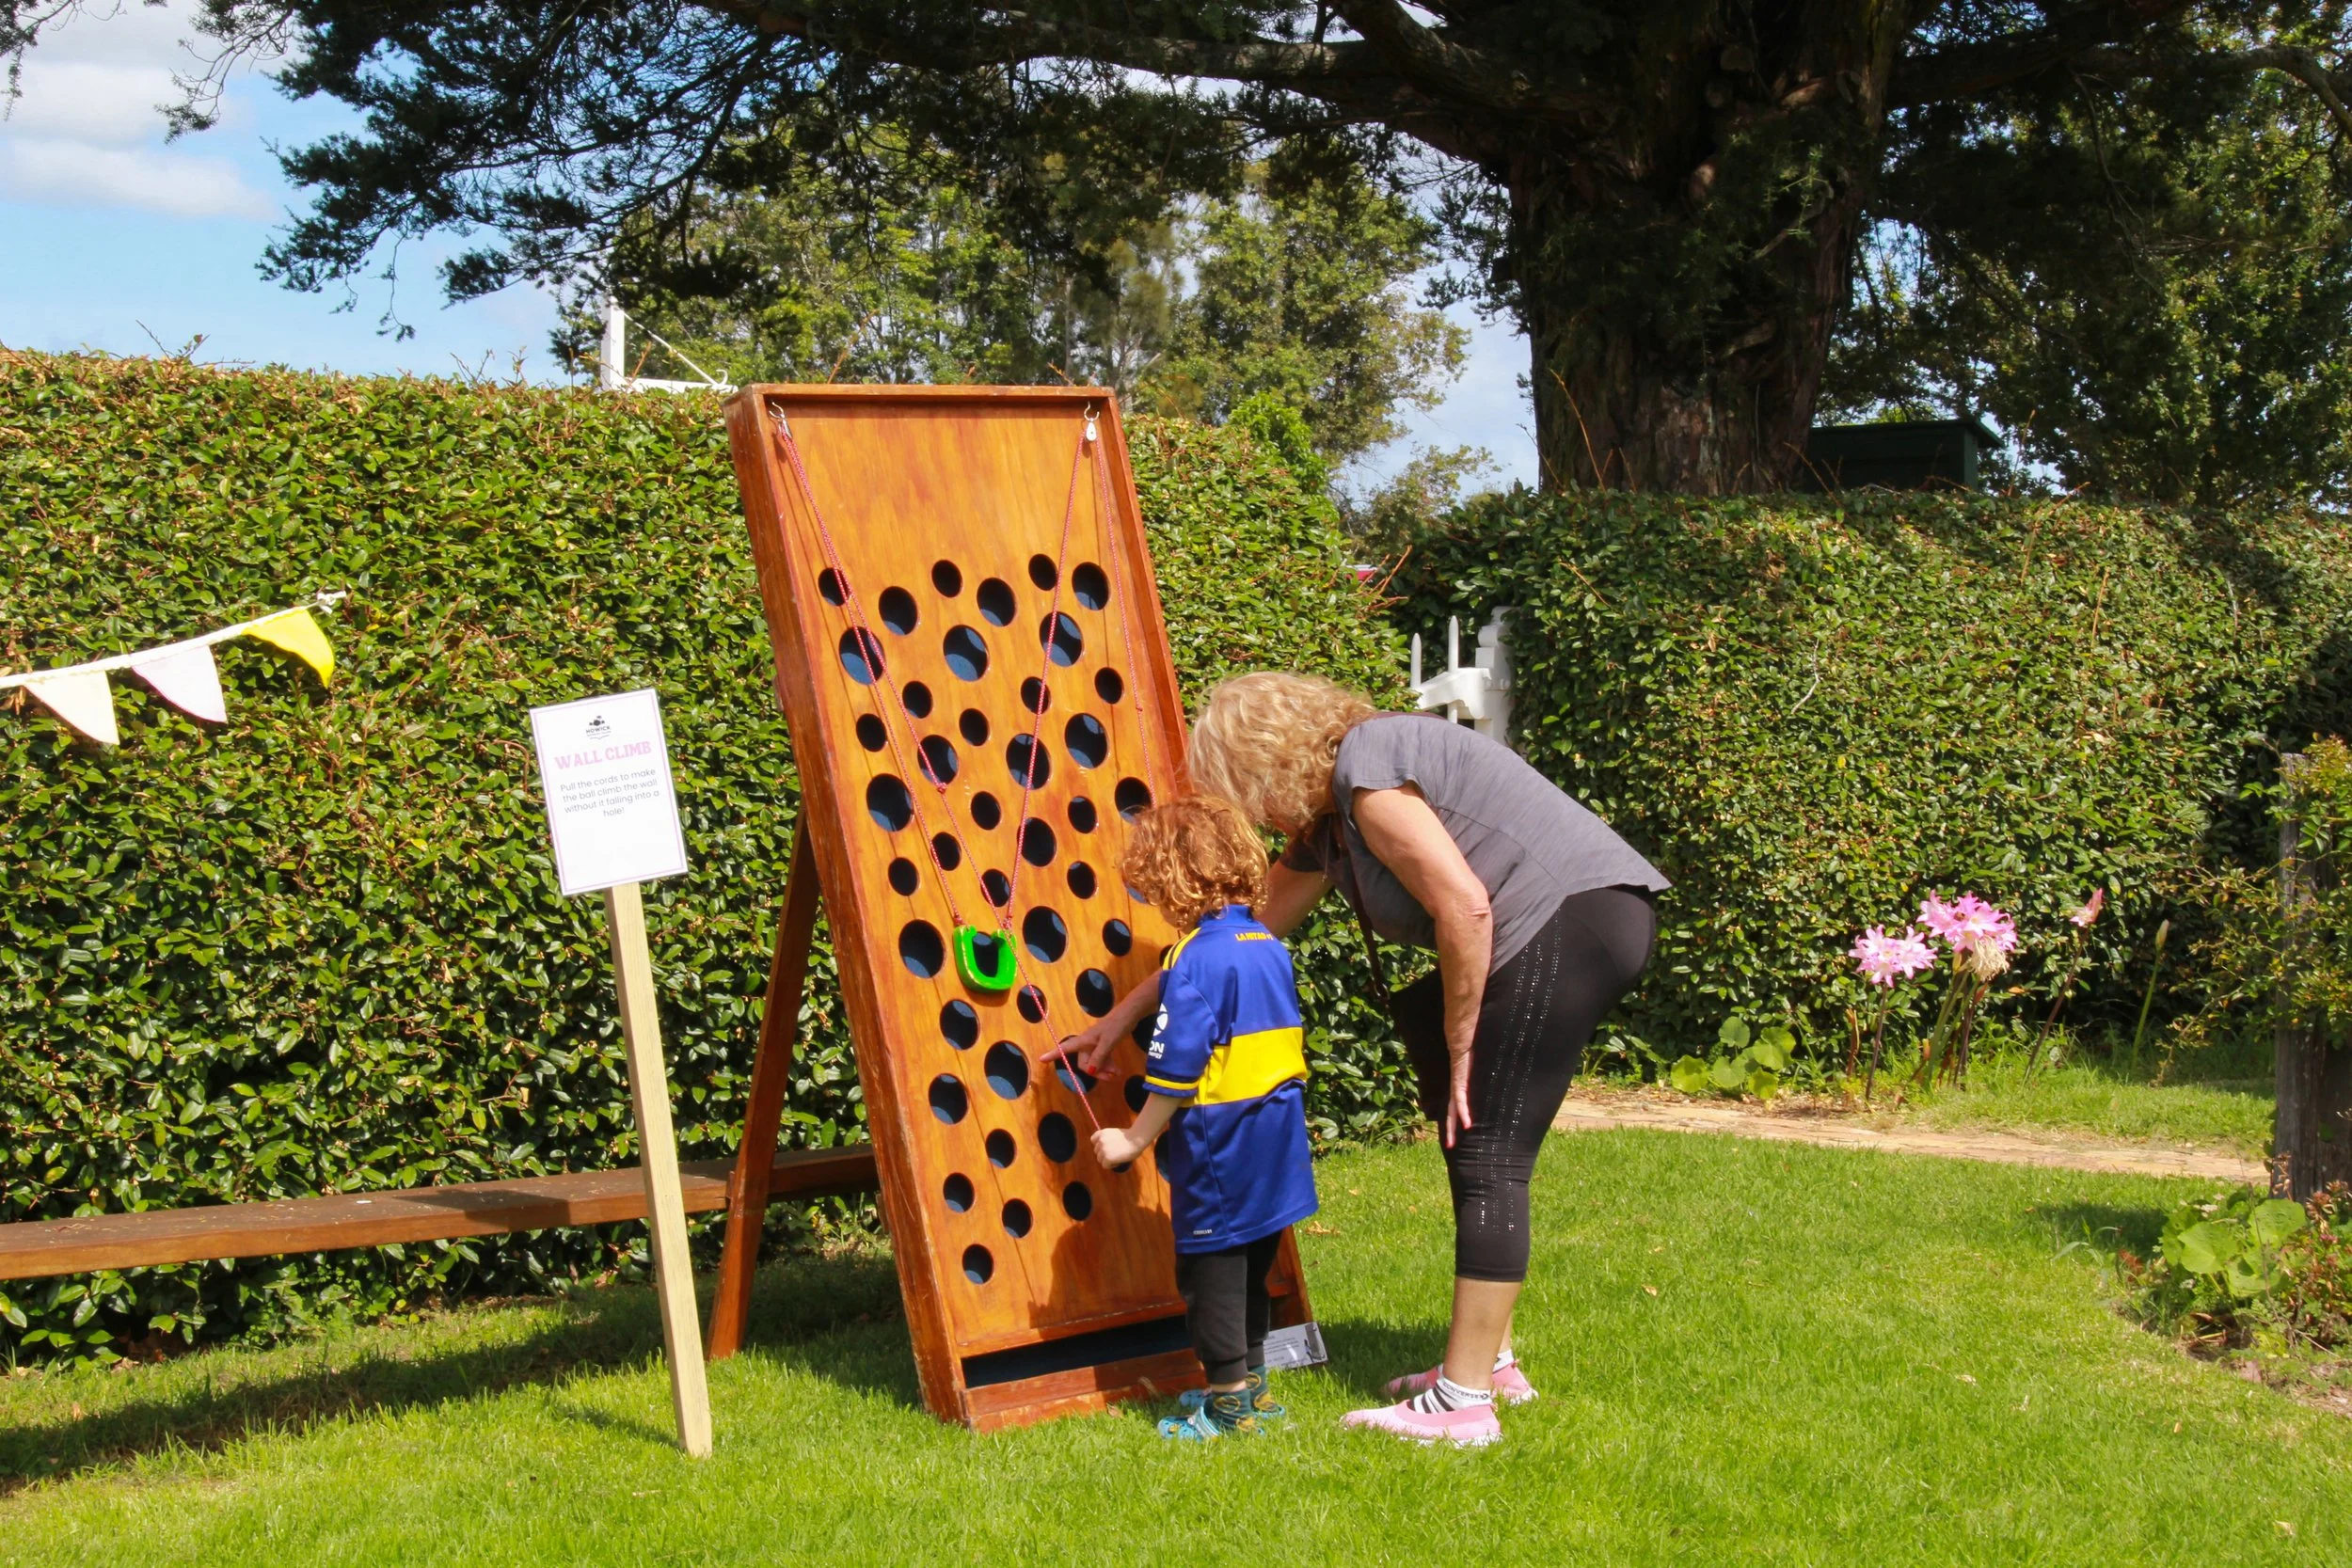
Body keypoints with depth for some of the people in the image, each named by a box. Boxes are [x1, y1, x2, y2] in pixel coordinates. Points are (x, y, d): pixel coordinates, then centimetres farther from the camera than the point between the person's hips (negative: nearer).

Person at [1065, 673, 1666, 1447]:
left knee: (1488, 1159, -9)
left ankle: (1463, 1401, -7)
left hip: (1576, 918, -10)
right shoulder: (1324, 820, 20)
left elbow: (1464, 905, -19)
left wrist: (1459, 1047, -10)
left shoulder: (1367, 771, -12)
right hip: (1576, 929, 10)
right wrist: (1122, 1014, 33)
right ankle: (1490, 1360, 19)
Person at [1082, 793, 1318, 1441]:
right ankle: (1251, 1387, 29)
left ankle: (1230, 1403, 10)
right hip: (1275, 1144, 8)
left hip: (1219, 1152, -8)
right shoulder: (1270, 947, 7)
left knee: (1209, 1270, 4)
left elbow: (1175, 1070, -20)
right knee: (1250, 1267, 19)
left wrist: (1135, 1140, -8)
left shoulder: (1195, 960, -18)